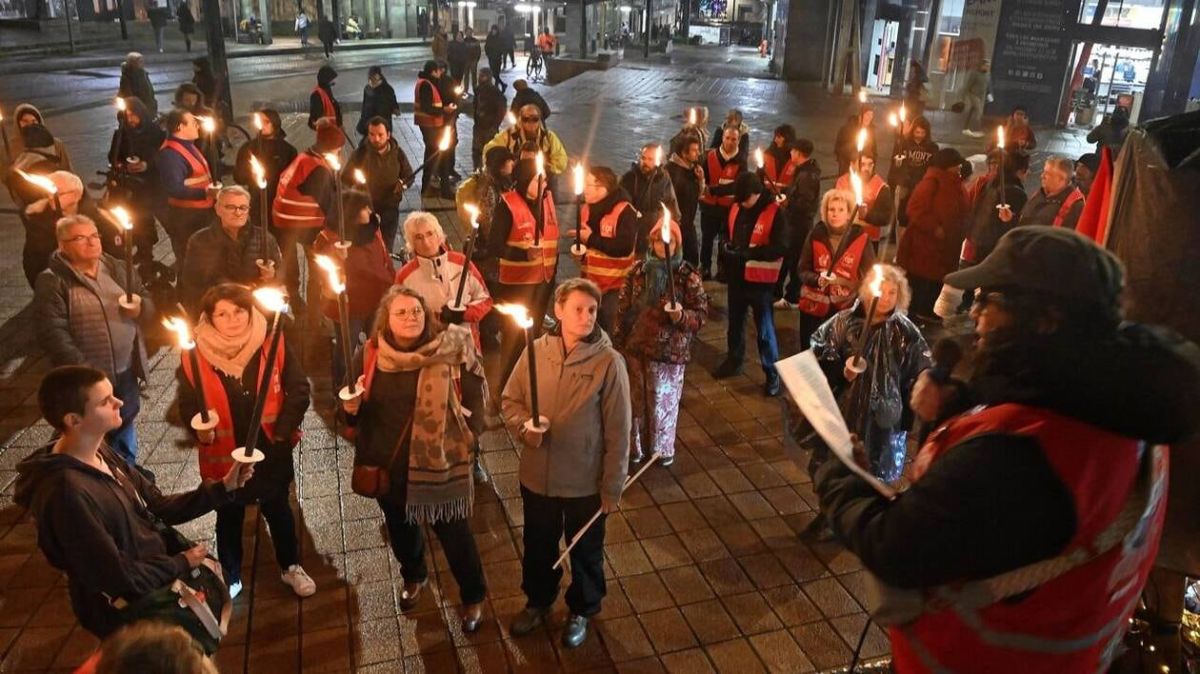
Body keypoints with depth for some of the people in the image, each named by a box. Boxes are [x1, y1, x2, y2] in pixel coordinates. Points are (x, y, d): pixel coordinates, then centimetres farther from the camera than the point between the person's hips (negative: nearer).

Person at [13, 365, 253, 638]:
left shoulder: (101, 453, -5)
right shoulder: (67, 493, -31)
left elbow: (159, 507, 2)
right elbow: (118, 578, -27)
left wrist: (222, 488, -8)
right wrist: (181, 563, -13)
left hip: (159, 574, 7)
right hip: (130, 612, -7)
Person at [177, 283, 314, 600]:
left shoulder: (274, 344, -13)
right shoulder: (194, 356, -12)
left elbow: (298, 389, -7)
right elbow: (188, 403, -4)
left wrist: (285, 429, -15)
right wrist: (200, 430, -23)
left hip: (271, 450, 0)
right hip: (224, 454, 0)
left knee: (279, 511, 21)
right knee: (229, 517, 20)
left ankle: (291, 567, 42)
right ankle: (230, 577, 41)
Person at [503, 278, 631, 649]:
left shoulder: (609, 362, -19)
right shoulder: (536, 351, -9)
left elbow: (617, 432, -13)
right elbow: (509, 401, 3)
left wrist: (612, 487, -9)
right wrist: (523, 426, -18)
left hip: (585, 482, -3)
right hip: (537, 476, 3)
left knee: (585, 551, 20)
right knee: (537, 545, 25)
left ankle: (581, 611, 47)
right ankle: (538, 602, 53)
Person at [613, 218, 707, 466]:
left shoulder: (688, 276, -9)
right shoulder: (638, 270, 0)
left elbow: (701, 314, -7)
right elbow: (623, 308, 6)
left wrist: (682, 316, -28)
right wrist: (618, 341, 6)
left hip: (669, 352, -3)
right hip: (635, 347, 3)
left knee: (663, 402, 10)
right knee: (635, 399, 15)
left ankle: (662, 448, 32)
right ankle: (634, 445, 34)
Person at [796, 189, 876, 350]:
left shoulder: (861, 238, -6)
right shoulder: (816, 235, -3)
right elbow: (803, 271, 0)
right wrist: (818, 279, -21)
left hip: (847, 308, -1)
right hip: (814, 307, 1)